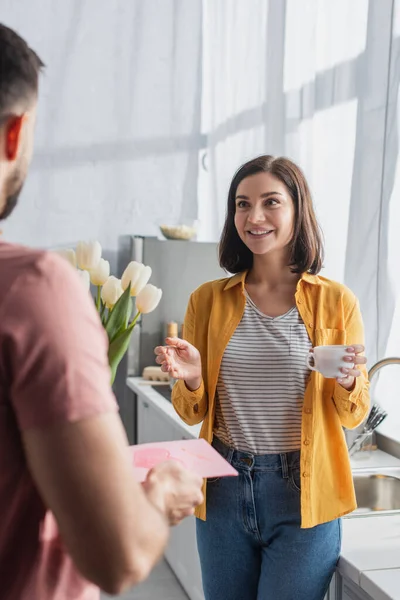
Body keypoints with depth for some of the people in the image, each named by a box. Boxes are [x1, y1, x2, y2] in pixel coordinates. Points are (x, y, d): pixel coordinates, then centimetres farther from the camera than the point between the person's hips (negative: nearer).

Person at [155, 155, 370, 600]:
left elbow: (354, 415, 3)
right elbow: (193, 414, 6)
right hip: (224, 491, 2)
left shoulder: (336, 301, -5)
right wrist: (191, 380, -15)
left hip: (303, 496, -2)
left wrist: (347, 383, -19)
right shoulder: (208, 300, 0)